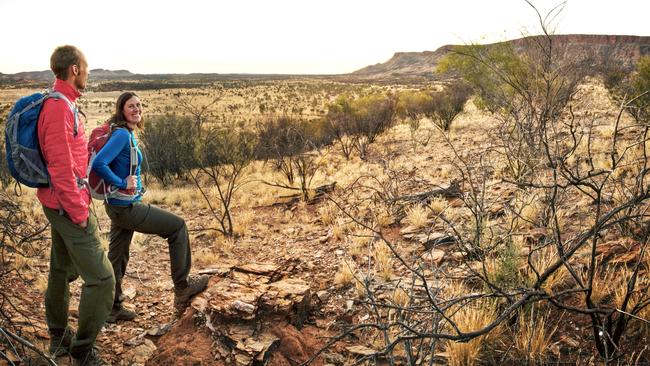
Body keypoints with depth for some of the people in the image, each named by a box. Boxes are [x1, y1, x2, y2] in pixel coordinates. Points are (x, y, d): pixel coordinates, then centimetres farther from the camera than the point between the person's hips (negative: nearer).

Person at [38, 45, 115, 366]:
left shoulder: (61, 103, 11)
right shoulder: (59, 107, -20)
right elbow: (61, 167, -23)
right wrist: (79, 213, -19)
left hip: (58, 203, 11)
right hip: (68, 204, -11)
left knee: (62, 269, 20)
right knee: (101, 278, -7)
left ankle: (59, 337, 36)